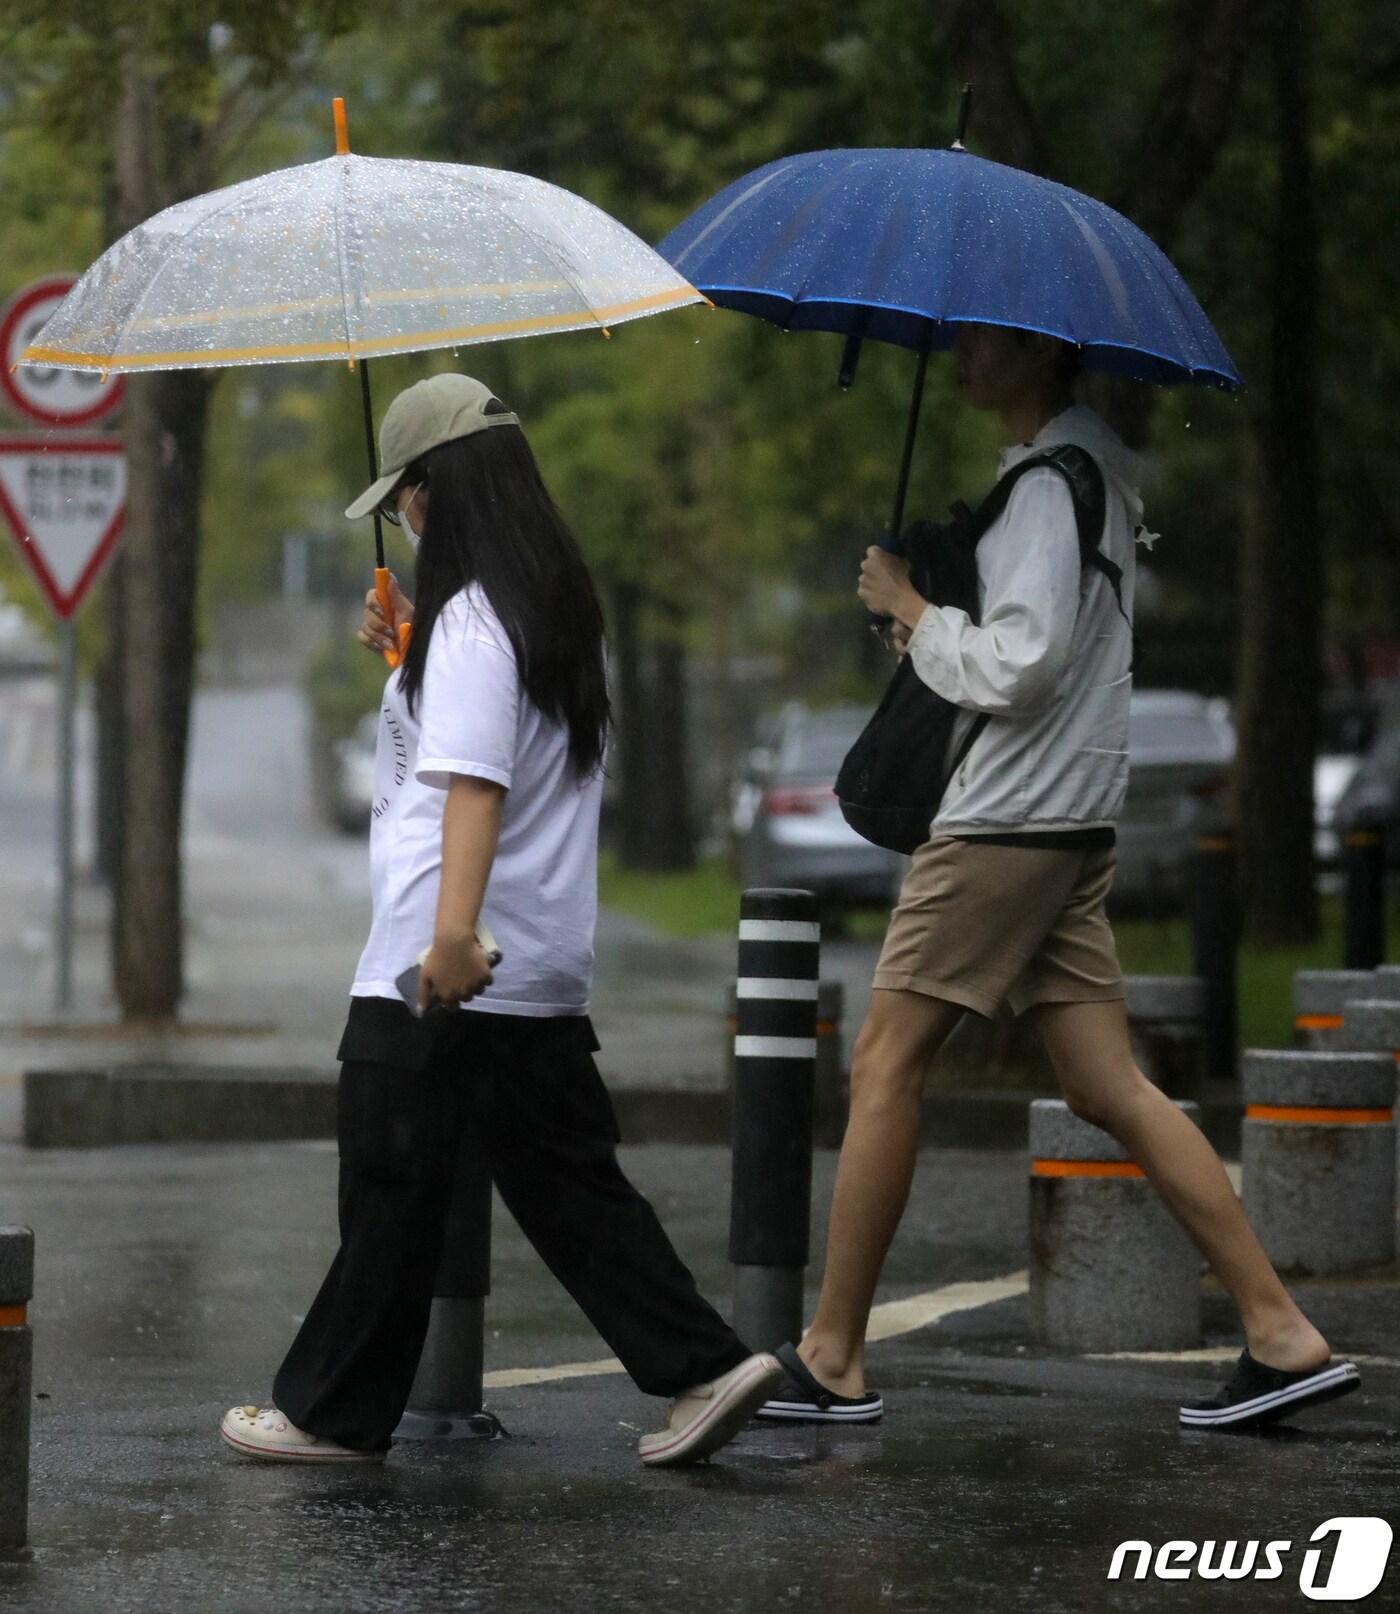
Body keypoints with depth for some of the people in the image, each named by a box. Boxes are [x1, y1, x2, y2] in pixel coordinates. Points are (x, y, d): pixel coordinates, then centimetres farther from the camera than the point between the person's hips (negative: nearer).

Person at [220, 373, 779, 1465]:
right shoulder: (562, 606, 14)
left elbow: (473, 779, -27)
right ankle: (703, 1365, 4)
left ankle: (337, 1415, 11)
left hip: (443, 973, -9)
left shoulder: (472, 618, -15)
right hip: (546, 968, 9)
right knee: (567, 1180, 11)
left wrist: (454, 931, -34)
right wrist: (409, 660, 22)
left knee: (392, 1194, 1)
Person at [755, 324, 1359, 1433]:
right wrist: (926, 608, 10)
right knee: (1108, 1085, 6)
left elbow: (1014, 667, -21)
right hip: (1068, 825, 10)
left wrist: (912, 607, -6)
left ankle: (833, 1359, 0)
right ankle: (1284, 1335, 1)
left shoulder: (1053, 481, -14)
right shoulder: (1087, 469, 18)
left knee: (886, 1068, -4)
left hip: (1009, 822, -10)